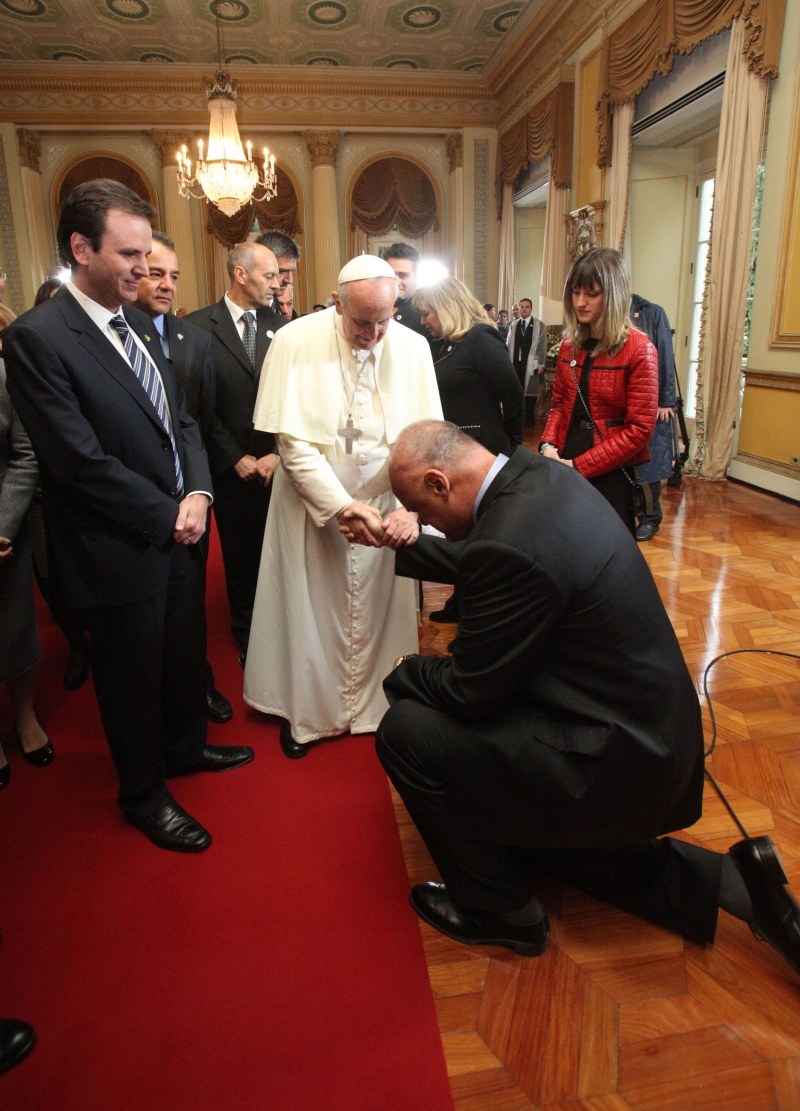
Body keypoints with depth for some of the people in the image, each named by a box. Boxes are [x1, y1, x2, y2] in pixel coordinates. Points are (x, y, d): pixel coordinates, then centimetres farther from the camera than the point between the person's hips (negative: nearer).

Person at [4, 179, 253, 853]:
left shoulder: (139, 325, 7)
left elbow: (181, 419, 9)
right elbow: (81, 461, -22)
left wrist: (198, 494, -7)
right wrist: (168, 515, -15)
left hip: (180, 531, 7)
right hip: (120, 550, -7)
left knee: (187, 652, 22)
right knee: (133, 677, 12)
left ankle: (186, 746, 48)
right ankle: (145, 796, 35)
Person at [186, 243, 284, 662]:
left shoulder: (279, 325, 5)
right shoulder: (198, 326, -4)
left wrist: (277, 454, -10)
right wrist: (236, 458, -8)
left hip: (278, 464, 2)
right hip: (231, 466, -2)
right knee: (240, 554, 11)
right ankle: (246, 633, 30)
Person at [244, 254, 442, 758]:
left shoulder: (412, 347, -6)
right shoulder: (295, 342, -14)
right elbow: (293, 441, -16)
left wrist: (411, 507, -22)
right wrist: (342, 506, -23)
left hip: (385, 504, 2)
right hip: (313, 503, -1)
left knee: (378, 609, 12)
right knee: (311, 611, 11)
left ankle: (376, 703, 34)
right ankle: (305, 711, 32)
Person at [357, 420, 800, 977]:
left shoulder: (512, 544, -32)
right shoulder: (540, 475, -2)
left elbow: (468, 691, -19)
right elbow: (475, 560, 16)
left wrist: (402, 674, 0)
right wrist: (401, 548, 20)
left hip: (620, 758, -10)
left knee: (406, 731, -8)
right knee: (540, 840, 29)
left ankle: (502, 911, 13)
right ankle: (733, 881, 24)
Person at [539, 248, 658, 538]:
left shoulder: (639, 349, -12)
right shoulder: (569, 344, 6)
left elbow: (639, 429, -15)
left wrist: (579, 466, -18)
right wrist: (548, 445, -7)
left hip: (610, 474, -5)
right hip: (566, 469, 5)